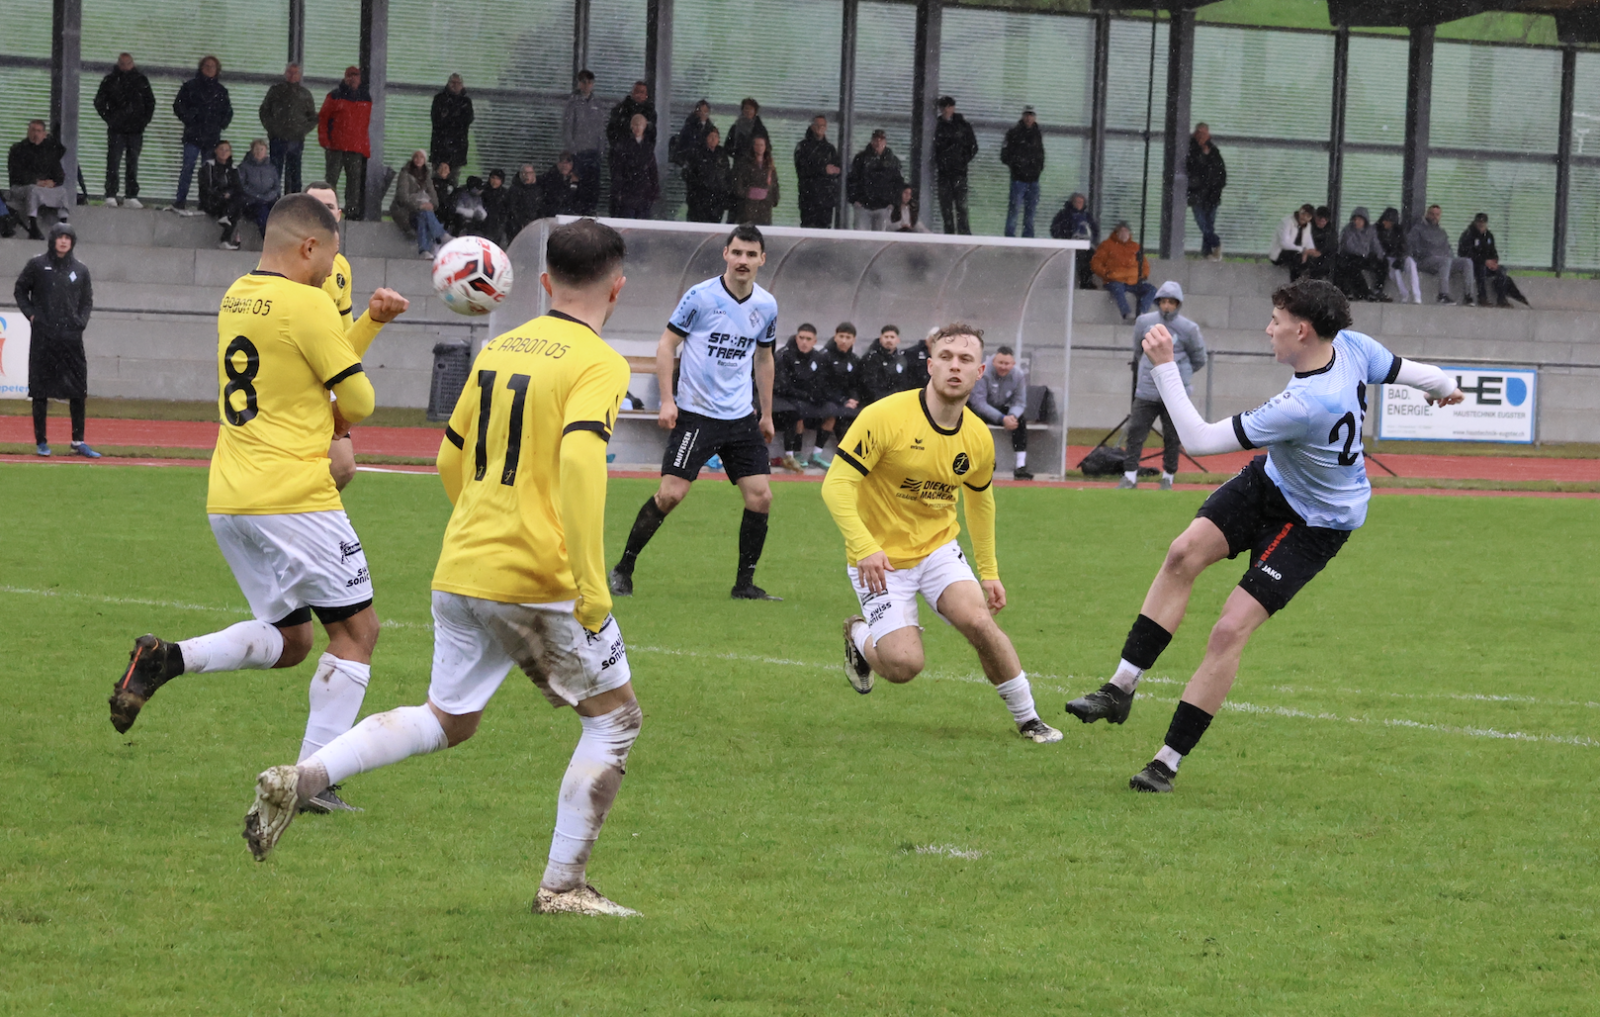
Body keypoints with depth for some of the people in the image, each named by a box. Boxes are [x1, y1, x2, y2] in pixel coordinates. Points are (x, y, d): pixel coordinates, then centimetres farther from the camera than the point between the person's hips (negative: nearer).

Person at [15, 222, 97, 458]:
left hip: (72, 338, 2)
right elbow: (20, 290, 10)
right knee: (41, 391, 0)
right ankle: (41, 442, 6)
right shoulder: (37, 265, 3)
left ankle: (79, 442, 6)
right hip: (43, 336, -2)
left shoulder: (80, 270, 10)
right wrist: (31, 315, -1)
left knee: (78, 390, 0)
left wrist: (82, 321, 2)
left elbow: (87, 300, 18)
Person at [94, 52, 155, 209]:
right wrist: (109, 118, -3)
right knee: (113, 162, -7)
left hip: (135, 129, 2)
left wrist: (144, 120, 5)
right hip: (116, 129, -2)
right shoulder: (110, 80, 3)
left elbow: (150, 102, 15)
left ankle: (131, 197, 8)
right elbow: (99, 102, 7)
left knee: (133, 163, 5)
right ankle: (110, 195, -8)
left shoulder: (141, 80, 8)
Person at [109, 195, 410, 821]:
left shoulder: (237, 299, 13)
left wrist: (371, 319, 18)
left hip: (228, 502, 8)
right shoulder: (306, 305, -12)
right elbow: (357, 401, -6)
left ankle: (168, 660, -6)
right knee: (355, 628, 4)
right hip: (294, 497, -8)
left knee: (288, 639, 17)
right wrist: (331, 422, 14)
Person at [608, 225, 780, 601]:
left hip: (741, 418, 5)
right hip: (695, 413, -5)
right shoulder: (701, 296, -9)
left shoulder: (766, 306, 5)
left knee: (760, 497, -4)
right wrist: (667, 400, -13)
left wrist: (766, 413, 20)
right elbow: (666, 345, -4)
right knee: (671, 493, -12)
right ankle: (623, 570, 3)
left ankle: (744, 584, 8)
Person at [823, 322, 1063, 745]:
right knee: (904, 664, -16)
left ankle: (1027, 718, -2)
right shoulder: (885, 417, -20)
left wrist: (989, 572, 17)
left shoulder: (978, 438, -2)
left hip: (939, 547, 4)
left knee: (978, 620, -22)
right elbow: (835, 487, -21)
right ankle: (860, 638, 21)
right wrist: (865, 547, -33)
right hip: (881, 560, -4)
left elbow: (980, 499, 17)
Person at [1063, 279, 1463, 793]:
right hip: (1269, 481, 9)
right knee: (1185, 553, -9)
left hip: (1314, 524, -9)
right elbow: (1403, 369, 7)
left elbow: (1198, 439, -33)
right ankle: (1121, 688, -5)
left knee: (1230, 630, -14)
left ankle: (1169, 762, -5)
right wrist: (1444, 385, 30)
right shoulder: (1352, 346, -16)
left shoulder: (1303, 407, -39)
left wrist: (1164, 367, -30)